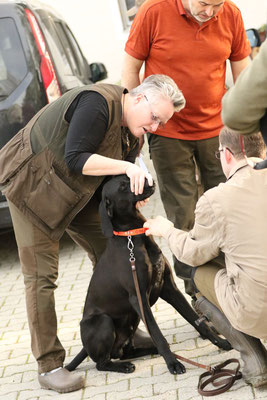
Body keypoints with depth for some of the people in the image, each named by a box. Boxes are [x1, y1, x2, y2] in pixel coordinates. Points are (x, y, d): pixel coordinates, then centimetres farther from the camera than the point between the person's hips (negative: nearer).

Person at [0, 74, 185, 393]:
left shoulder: (130, 133, 2)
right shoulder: (98, 103, -26)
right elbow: (75, 159, -32)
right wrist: (126, 167, -33)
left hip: (76, 193, 9)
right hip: (32, 185, -9)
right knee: (41, 276, -8)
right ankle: (48, 365, -2)